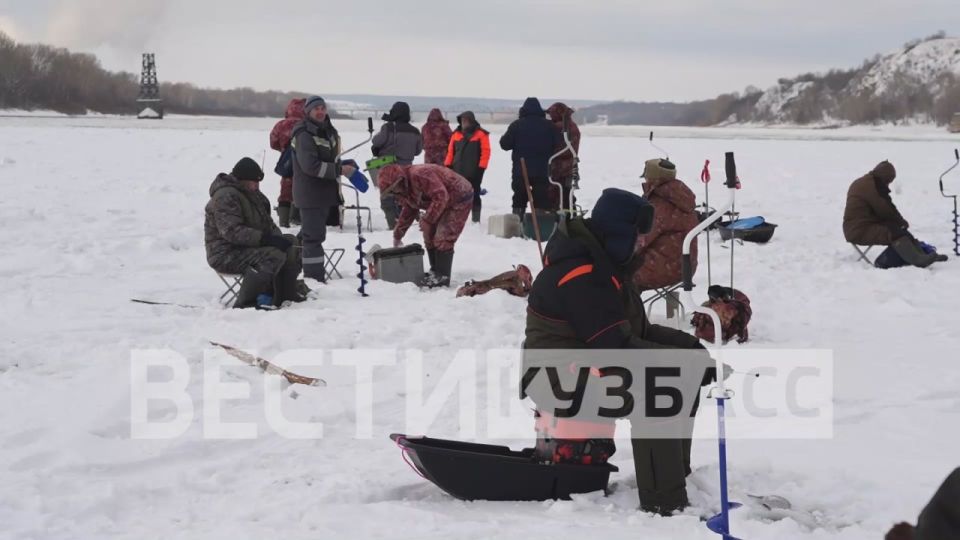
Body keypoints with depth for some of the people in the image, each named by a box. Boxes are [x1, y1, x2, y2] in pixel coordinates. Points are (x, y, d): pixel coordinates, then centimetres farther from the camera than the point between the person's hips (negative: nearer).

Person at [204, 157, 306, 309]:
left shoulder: (252, 194, 15)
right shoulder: (226, 196, -18)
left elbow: (266, 221, 20)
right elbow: (232, 231, -28)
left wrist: (277, 238, -2)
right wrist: (265, 239, -32)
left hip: (248, 246, 10)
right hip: (226, 255, -10)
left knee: (291, 242, 5)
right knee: (273, 254, -31)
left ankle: (287, 292, 10)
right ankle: (246, 303, -32)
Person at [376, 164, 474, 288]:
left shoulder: (419, 175, -30)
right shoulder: (404, 189, 4)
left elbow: (440, 196, -35)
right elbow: (408, 212, 19)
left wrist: (427, 220, -31)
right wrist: (397, 235, 20)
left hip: (460, 199, -10)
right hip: (444, 204, 10)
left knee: (443, 239, -14)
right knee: (429, 236, 12)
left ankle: (442, 277, -9)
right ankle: (435, 271, 22)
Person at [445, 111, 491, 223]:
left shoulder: (481, 134, -4)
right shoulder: (456, 134, 11)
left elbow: (485, 152, -9)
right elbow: (451, 151, 14)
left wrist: (481, 168, -14)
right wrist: (448, 165, 6)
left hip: (473, 172, -5)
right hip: (457, 171, 5)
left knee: (474, 196, 2)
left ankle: (476, 219, 8)